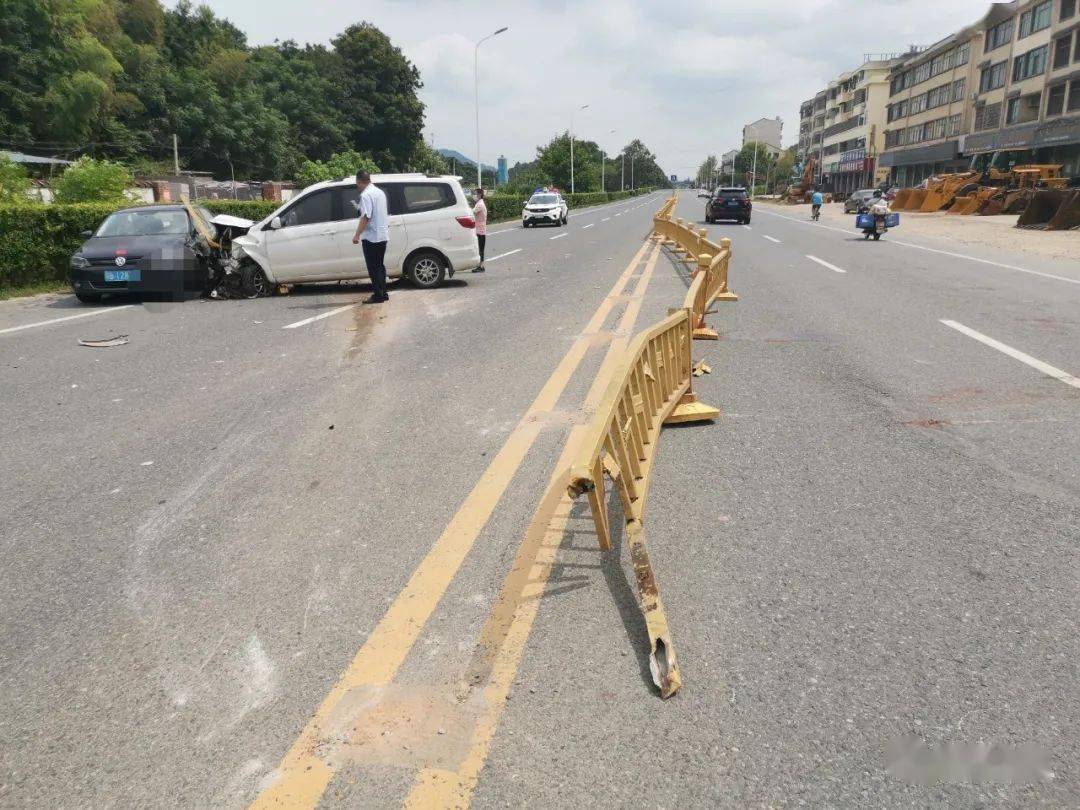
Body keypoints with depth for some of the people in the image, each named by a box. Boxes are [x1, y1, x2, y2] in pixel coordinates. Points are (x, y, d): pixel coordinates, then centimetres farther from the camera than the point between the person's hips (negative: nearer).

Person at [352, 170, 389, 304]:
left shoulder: (366, 195, -15)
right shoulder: (380, 192, 13)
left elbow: (365, 217, -21)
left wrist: (357, 235, -18)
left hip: (371, 237, -9)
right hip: (383, 235, 9)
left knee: (373, 268, -4)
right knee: (379, 266, 14)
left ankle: (378, 295, -3)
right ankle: (383, 294, 16)